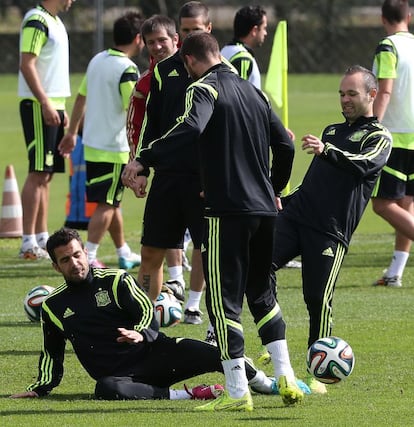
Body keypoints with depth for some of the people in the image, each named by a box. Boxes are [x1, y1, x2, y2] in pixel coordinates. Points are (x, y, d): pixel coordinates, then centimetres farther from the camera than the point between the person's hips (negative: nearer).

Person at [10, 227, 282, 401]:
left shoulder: (116, 280, 6)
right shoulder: (53, 306, 12)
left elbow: (148, 312, -2)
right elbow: (52, 354, 24)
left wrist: (141, 334, -23)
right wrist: (41, 388, 13)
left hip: (152, 353, 0)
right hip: (118, 374, 0)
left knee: (210, 355, -23)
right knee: (106, 389, -40)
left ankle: (263, 382, 3)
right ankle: (187, 395, -36)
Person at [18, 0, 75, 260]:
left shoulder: (55, 22, 17)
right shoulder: (37, 21, -12)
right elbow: (27, 65, -18)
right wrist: (45, 103, -22)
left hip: (53, 105, 10)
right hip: (39, 106, -10)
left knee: (47, 174, 11)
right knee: (38, 173, -10)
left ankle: (42, 239, 15)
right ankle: (29, 244, -10)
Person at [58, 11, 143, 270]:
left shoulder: (97, 61, 8)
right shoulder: (127, 69, -17)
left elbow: (81, 98, 16)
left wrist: (72, 132, 24)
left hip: (93, 144, 8)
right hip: (114, 149, -8)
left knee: (111, 201, 18)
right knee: (107, 205, -3)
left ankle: (124, 253, 29)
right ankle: (89, 257, -8)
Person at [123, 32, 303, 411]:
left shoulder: (205, 88, -6)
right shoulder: (253, 92, 16)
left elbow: (190, 128, -27)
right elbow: (285, 145, 18)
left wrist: (143, 160, -28)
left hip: (228, 210, -7)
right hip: (264, 209, 7)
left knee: (224, 300, -3)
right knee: (262, 293, 20)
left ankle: (238, 392, -5)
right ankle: (285, 377, 12)